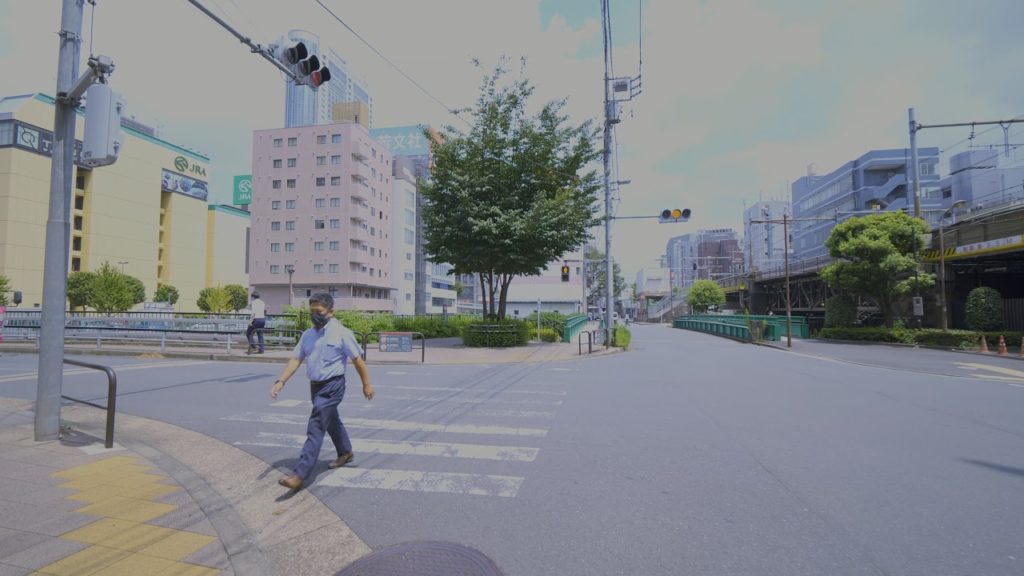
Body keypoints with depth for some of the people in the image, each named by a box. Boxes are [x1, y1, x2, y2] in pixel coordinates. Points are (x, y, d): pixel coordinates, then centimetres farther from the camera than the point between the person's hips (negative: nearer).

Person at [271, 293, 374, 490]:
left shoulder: (341, 333, -12)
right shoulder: (308, 335, 6)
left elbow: (357, 360, -8)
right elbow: (295, 359, 3)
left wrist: (366, 384, -5)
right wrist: (281, 381, -9)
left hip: (332, 386, -7)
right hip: (315, 386, 7)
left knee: (316, 428, -11)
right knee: (331, 421, 24)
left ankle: (300, 475, -9)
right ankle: (345, 452, 45)